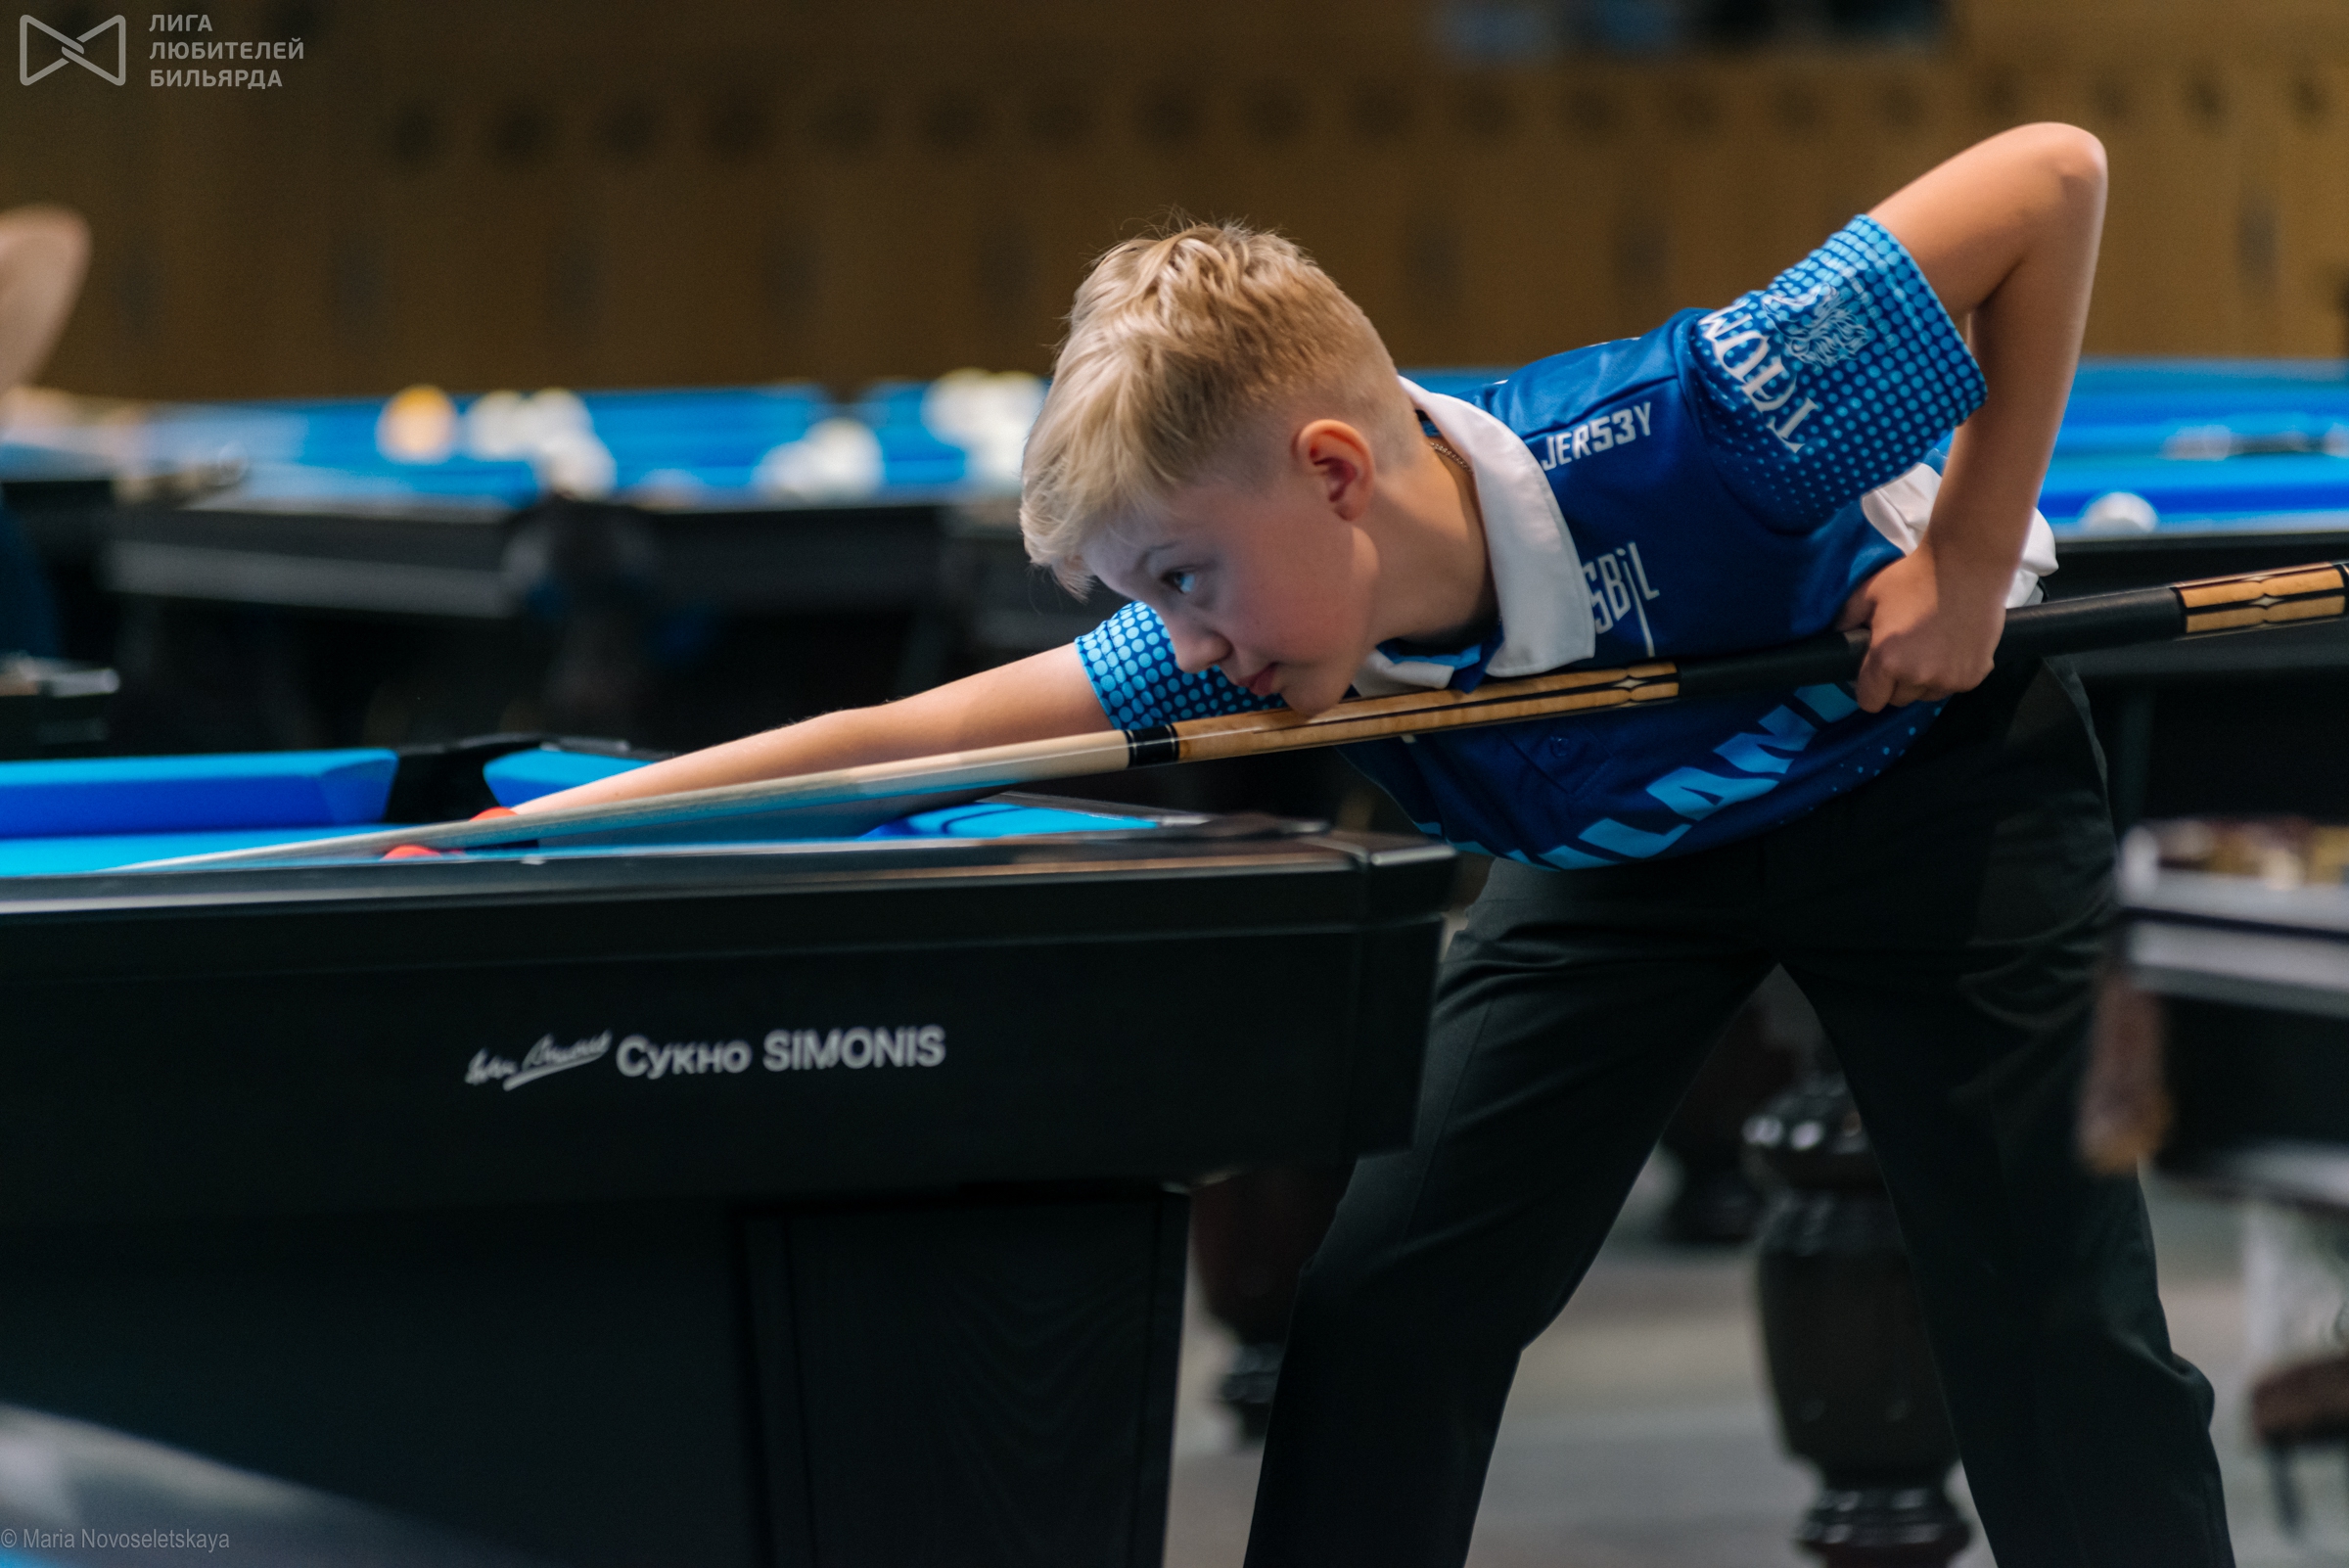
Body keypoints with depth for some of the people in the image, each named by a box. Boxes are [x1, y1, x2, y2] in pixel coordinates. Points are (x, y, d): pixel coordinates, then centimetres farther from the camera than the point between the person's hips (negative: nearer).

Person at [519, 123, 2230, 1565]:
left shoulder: (1688, 439, -42)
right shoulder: (1253, 649, -27)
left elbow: (2054, 173, -37)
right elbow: (927, 733, -22)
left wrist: (1971, 560, -32)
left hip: (1928, 769, -4)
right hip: (1623, 839, 4)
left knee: (2052, 1314, -5)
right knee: (1386, 1311, -4)